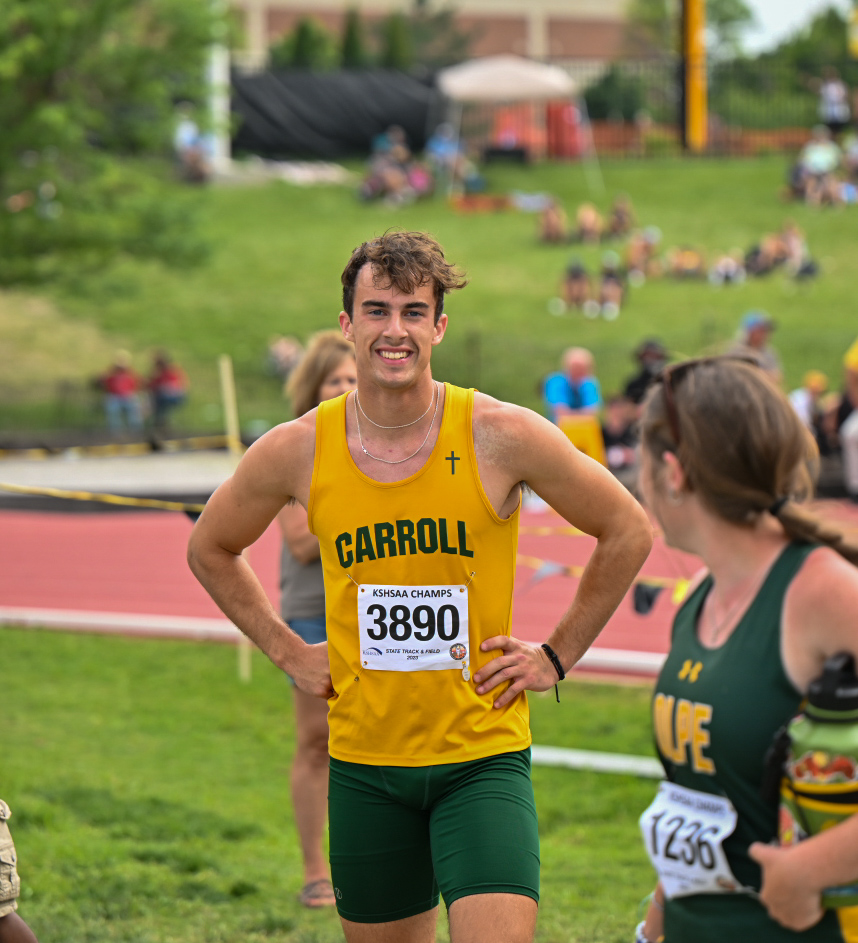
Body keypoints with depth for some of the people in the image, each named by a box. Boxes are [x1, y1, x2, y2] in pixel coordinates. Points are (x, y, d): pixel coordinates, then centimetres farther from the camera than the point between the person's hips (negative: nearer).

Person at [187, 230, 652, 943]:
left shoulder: (501, 436, -9)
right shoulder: (298, 450, -3)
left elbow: (629, 532, 4)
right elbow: (211, 549, 17)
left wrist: (557, 657, 3)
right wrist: (288, 651, 10)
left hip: (484, 755, -2)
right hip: (364, 761, 2)